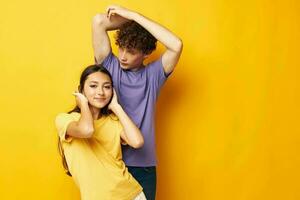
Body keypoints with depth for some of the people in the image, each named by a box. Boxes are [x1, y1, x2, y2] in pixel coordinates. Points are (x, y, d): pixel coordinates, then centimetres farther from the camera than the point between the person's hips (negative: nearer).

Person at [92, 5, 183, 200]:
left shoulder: (153, 75, 0)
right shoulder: (110, 67, -1)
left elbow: (176, 45, -18)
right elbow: (98, 21, -11)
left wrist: (134, 16, -16)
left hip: (144, 164, 1)